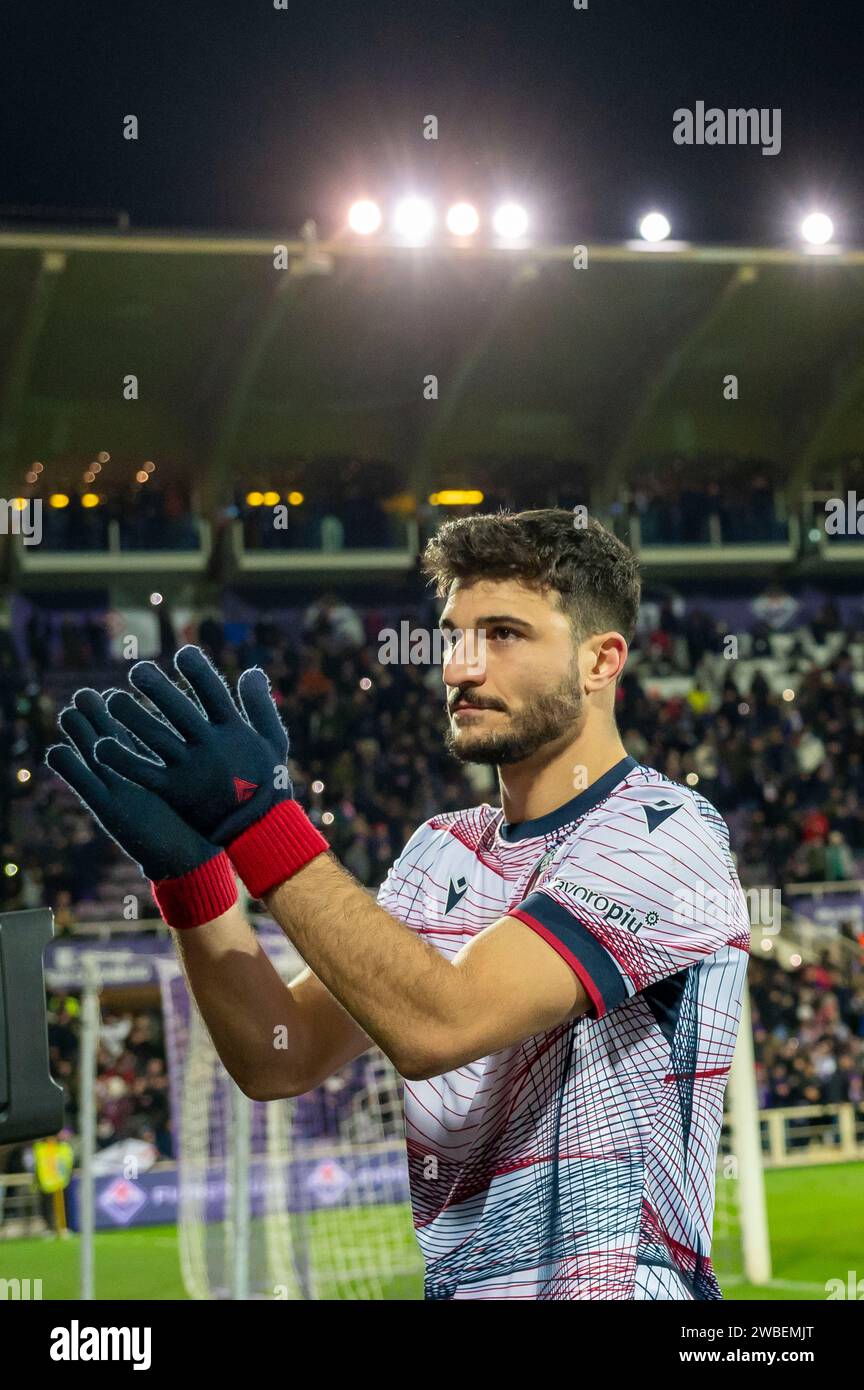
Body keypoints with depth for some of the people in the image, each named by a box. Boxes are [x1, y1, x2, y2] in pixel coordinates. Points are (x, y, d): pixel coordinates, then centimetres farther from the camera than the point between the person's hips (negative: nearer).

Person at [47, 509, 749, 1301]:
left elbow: (435, 1026, -18)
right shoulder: (442, 850, 14)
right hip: (447, 1280, 5)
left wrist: (260, 822, -18)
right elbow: (281, 1062, 7)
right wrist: (187, 871, -4)